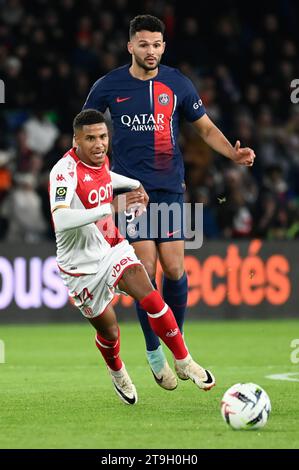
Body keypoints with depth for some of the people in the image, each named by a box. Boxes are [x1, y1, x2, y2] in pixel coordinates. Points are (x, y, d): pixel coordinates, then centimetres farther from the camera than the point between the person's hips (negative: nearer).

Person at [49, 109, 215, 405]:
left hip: (112, 248, 5)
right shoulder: (65, 171, -27)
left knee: (151, 299, -19)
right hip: (81, 265, -5)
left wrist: (134, 184, 23)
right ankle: (117, 373, 42)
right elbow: (60, 221, -44)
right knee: (108, 331, 8)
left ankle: (184, 362, -6)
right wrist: (112, 207, -47)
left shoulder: (101, 159, -2)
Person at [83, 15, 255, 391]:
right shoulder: (108, 86, 0)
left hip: (170, 186, 1)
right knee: (145, 269, -8)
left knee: (174, 269, -4)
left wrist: (234, 154, -5)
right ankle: (154, 353, 5)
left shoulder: (177, 84, 3)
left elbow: (205, 127, 12)